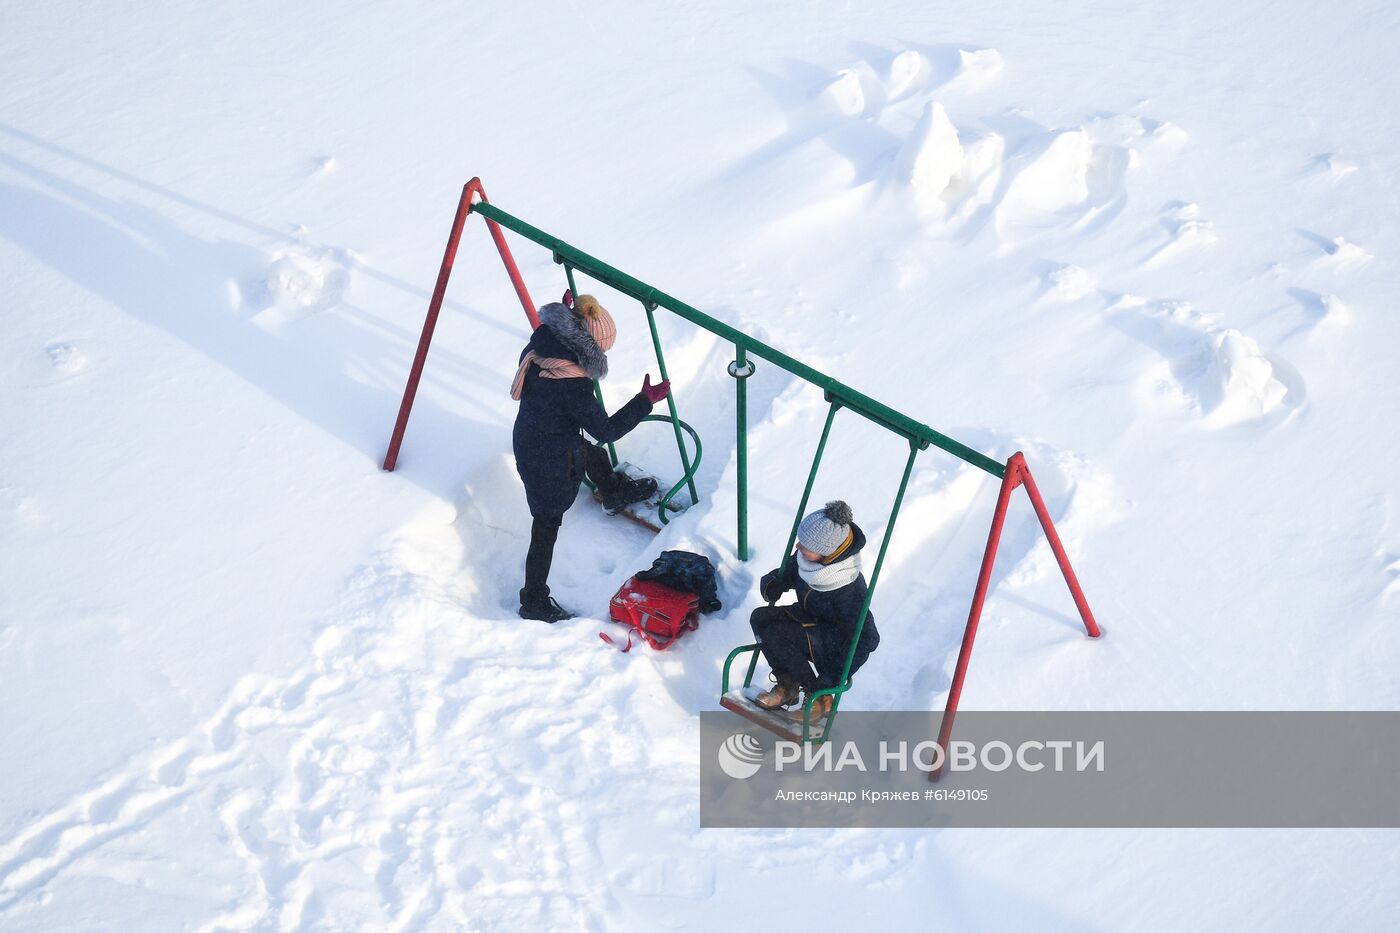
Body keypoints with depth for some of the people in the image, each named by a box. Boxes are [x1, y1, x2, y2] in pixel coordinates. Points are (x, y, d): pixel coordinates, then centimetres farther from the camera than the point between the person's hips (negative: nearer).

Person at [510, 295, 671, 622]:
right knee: (545, 529, 10)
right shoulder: (574, 385, -37)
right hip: (549, 466, -9)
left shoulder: (535, 351, -16)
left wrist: (568, 311, 12)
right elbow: (607, 430, -24)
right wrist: (646, 400, -19)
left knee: (595, 456, 35)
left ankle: (616, 493, 68)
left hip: (527, 442, 9)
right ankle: (534, 602, 27)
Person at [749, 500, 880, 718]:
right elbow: (786, 574, 8)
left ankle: (820, 698, -8)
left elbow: (867, 639, -25)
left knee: (777, 634, -27)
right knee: (760, 617, -14)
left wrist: (832, 678, -24)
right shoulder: (805, 558, -15)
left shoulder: (849, 589, -34)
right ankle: (787, 686, 0)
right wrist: (772, 583, -16)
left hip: (835, 646, -7)